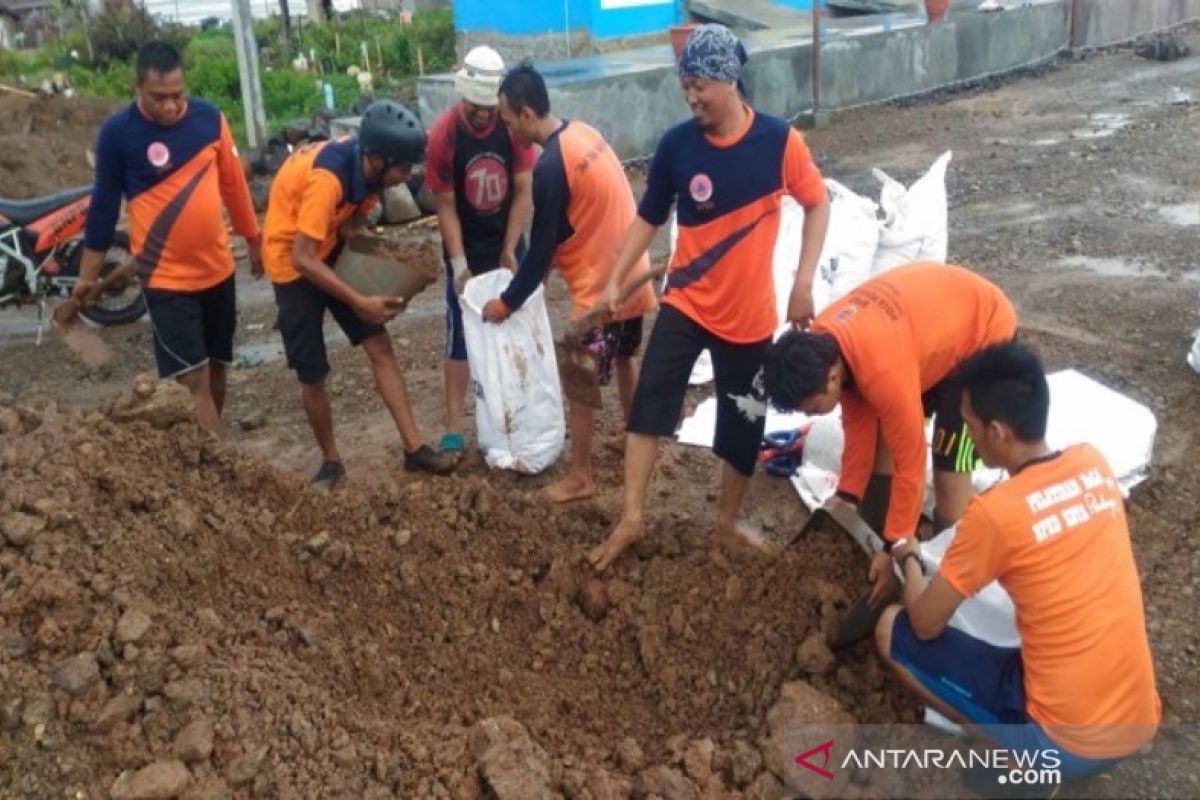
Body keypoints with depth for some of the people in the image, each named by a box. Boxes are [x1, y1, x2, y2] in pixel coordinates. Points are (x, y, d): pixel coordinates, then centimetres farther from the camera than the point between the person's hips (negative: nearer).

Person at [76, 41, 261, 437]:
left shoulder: (210, 117, -3)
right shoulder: (118, 133, -12)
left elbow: (233, 183, 9)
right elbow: (104, 206, -4)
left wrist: (253, 239, 16)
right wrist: (88, 276, 1)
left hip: (217, 267, 4)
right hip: (165, 277, -4)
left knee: (217, 367, 15)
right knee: (193, 379, -7)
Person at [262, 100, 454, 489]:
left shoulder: (366, 165, -11)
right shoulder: (327, 178, -34)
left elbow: (352, 223, 2)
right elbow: (303, 258, -33)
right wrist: (360, 302, -30)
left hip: (332, 250, 7)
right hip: (292, 259, -7)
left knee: (380, 347, 0)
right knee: (312, 373, -1)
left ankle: (414, 448, 4)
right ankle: (331, 461, 18)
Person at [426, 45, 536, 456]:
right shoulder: (443, 134, -19)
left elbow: (523, 191, -9)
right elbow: (445, 205, -14)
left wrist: (510, 249, -12)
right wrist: (459, 263, -18)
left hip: (507, 244, 2)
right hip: (466, 250, -2)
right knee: (461, 336, 0)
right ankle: (454, 427, 5)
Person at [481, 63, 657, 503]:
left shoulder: (550, 167, -23)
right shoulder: (584, 132, 5)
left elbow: (542, 249, -17)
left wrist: (507, 301, -4)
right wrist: (531, 274, 18)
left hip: (600, 284, -9)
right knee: (624, 359, 26)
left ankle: (580, 477, 13)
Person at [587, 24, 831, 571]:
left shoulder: (779, 140, -11)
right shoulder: (676, 144, -8)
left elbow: (817, 203, 0)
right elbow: (648, 218, 3)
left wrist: (804, 282, -8)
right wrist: (615, 282, -4)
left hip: (750, 312, 0)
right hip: (686, 303, 0)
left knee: (744, 421, 10)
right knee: (650, 399, -14)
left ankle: (727, 522, 31)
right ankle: (631, 520, -3)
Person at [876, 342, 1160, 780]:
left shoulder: (994, 512, -19)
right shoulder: (1093, 463, 0)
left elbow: (926, 624, -7)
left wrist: (909, 558, 12)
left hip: (1065, 740, -7)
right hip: (1139, 723, 7)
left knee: (893, 630, 3)